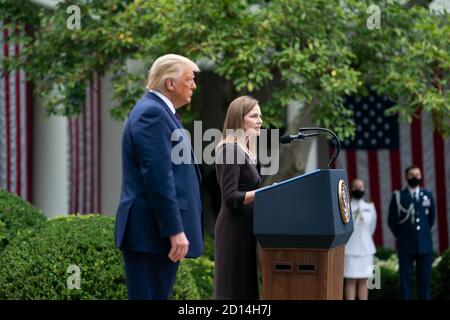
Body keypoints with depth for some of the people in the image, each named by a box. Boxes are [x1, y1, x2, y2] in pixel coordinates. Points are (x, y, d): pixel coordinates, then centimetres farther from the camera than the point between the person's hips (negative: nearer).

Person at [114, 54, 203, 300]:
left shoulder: (156, 111, 19)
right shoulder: (152, 113, -14)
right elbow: (158, 178, -21)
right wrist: (175, 231, -22)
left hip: (155, 231, 10)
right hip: (153, 232, -10)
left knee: (159, 294, 11)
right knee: (149, 295, -8)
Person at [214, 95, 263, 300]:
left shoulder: (245, 151, 16)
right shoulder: (231, 150, -13)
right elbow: (230, 197, -20)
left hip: (245, 229, 10)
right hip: (235, 230, -10)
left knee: (245, 289, 8)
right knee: (234, 290, -9)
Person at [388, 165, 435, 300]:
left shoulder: (428, 195, 7)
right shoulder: (398, 196, -1)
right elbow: (391, 220, 5)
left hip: (425, 244, 2)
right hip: (406, 245, -2)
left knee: (425, 278, 4)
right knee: (406, 279, -1)